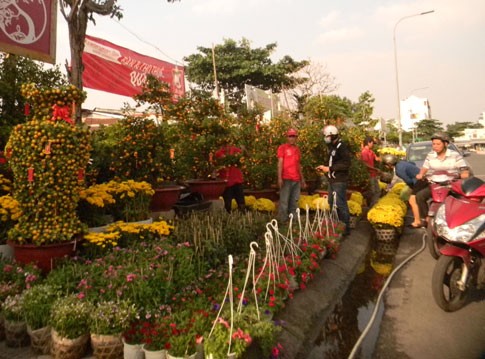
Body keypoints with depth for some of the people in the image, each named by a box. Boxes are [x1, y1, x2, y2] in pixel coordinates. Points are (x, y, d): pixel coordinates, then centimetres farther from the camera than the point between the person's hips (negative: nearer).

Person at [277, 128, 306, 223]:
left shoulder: (297, 149, 18)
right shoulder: (282, 148, 1)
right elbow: (280, 163, -5)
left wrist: (302, 179, 19)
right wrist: (279, 178, -14)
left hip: (296, 180, 6)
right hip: (286, 179, -6)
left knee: (294, 202, 8)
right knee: (284, 201, -6)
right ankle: (283, 221, -1)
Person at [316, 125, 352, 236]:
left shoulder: (342, 147, -14)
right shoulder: (332, 147, 15)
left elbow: (346, 164, -22)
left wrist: (330, 168, -20)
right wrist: (324, 166, 8)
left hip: (339, 181, -10)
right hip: (332, 180, 10)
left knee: (340, 204, -6)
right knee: (332, 203, 16)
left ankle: (346, 227, 3)